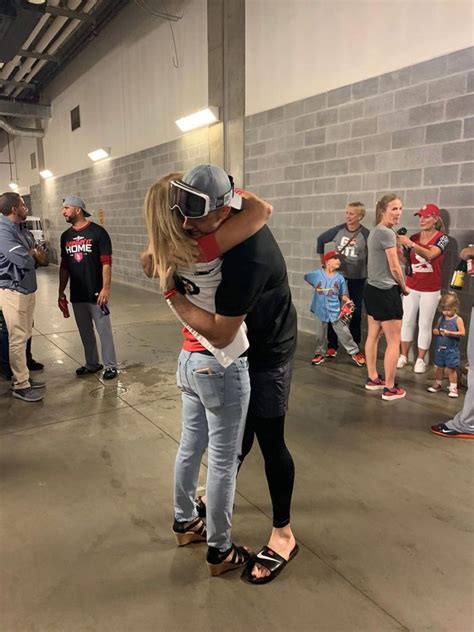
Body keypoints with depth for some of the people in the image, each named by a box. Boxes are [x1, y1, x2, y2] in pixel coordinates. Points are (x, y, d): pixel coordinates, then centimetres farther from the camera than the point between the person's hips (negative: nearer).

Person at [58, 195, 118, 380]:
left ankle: (110, 365, 11)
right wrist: (61, 292, 11)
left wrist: (105, 288, -18)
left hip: (96, 293, -6)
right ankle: (92, 363, 26)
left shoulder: (98, 232, -7)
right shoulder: (66, 236, 10)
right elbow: (64, 266, 14)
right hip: (76, 295, 6)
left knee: (104, 330, 1)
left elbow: (106, 263, -11)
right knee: (85, 332, 14)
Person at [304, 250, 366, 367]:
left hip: (335, 311, 0)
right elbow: (306, 277, 14)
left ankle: (355, 353, 15)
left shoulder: (340, 277, -1)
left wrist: (347, 301, -15)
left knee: (344, 333, 2)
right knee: (320, 335, 13)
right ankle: (319, 354, 29)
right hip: (321, 311, 0)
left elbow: (343, 294, 3)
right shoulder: (317, 274, -5)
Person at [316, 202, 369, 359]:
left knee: (355, 313, 9)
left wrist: (370, 276, -6)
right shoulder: (338, 230, -4)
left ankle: (355, 346, 24)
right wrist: (323, 259, 11)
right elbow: (321, 239, 11)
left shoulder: (366, 234, -12)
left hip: (357, 279, -2)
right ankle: (332, 345, 18)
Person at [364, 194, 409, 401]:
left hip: (372, 290, 10)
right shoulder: (387, 233, -16)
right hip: (386, 292, -10)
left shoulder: (374, 231, 13)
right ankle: (389, 388, 6)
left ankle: (373, 379, 28)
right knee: (394, 342, -1)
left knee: (373, 335, 16)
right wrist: (404, 287, 1)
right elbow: (394, 268, -14)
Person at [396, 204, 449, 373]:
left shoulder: (442, 238, -8)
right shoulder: (414, 237, 2)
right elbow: (407, 261, 5)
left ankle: (420, 360, 14)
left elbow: (430, 254, -27)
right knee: (407, 322, 6)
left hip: (430, 290, -3)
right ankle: (404, 356, 17)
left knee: (425, 325, 4)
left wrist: (410, 244, -37)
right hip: (411, 287, 3)